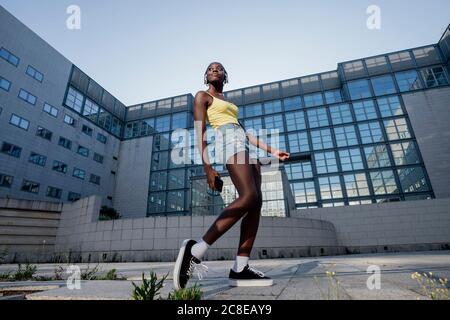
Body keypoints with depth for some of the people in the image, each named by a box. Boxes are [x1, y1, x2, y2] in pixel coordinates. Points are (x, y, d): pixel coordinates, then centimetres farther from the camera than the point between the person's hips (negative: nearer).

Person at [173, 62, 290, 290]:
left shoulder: (228, 104, 35)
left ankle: (240, 268, -11)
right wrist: (207, 168, -15)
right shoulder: (202, 96, 13)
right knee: (249, 197, -29)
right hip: (228, 140, -8)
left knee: (256, 203, -9)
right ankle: (195, 250, -27)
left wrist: (270, 150, 20)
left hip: (244, 144, 8)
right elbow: (200, 132, -1)